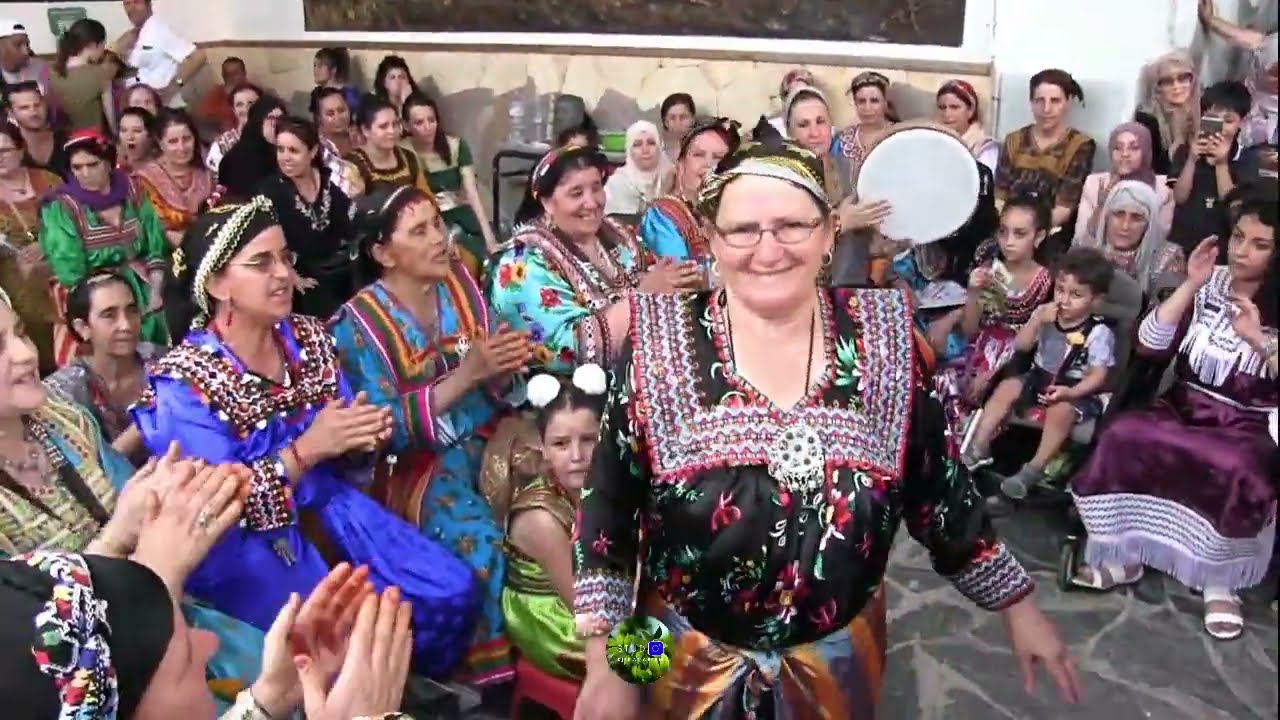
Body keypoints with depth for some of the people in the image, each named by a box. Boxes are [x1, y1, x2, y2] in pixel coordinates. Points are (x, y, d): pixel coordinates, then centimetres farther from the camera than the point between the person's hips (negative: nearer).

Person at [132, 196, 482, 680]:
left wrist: (361, 438, -13)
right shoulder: (184, 382, -15)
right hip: (242, 545, -6)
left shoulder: (309, 339, 2)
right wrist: (307, 449, -27)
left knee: (452, 593, -6)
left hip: (325, 508, 6)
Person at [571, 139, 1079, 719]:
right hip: (692, 656, -1)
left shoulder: (885, 339, -9)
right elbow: (607, 509, -9)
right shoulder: (659, 344, -14)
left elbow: (940, 490, 0)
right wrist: (606, 667, -10)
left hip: (839, 654, 1)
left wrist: (1019, 607, 4)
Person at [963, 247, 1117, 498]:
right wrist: (1037, 320, -18)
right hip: (1038, 378, 6)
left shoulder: (1099, 333, -13)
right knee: (1006, 388, -17)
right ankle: (978, 448, -15)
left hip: (1074, 389, -5)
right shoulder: (1045, 315, 1)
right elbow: (1020, 346, -2)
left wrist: (1070, 392, -33)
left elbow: (1098, 375, -16)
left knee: (1061, 411, -35)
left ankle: (1034, 469, -26)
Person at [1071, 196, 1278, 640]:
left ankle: (1221, 584, -13)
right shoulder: (1209, 283, 5)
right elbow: (1150, 345, -4)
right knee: (1121, 436, -27)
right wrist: (1189, 286, -11)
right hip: (1184, 408, 3)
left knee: (1237, 471, -36)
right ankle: (1122, 556, -10)